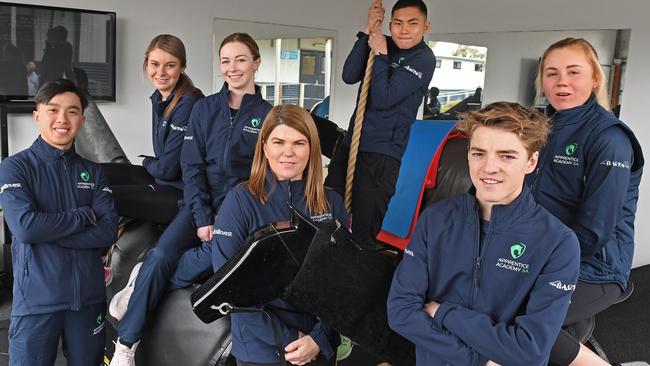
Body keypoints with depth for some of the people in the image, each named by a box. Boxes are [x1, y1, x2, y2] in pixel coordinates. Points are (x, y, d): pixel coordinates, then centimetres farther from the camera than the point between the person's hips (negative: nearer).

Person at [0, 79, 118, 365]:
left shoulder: (92, 172, 9)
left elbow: (108, 232, -4)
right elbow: (24, 226, -18)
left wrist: (47, 230, -14)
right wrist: (83, 216, -9)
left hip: (89, 295, 4)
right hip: (36, 299, -3)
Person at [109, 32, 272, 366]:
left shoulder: (267, 114, 3)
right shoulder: (204, 108, 7)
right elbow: (192, 167, 1)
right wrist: (203, 218, -11)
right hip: (201, 203, 1)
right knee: (161, 254, -21)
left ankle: (145, 279, -2)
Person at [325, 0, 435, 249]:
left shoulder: (423, 59, -10)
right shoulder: (383, 44, 7)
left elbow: (383, 99, -18)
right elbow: (349, 76, -7)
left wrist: (380, 55, -13)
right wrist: (368, 31, -9)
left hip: (382, 154, -6)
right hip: (351, 144, 6)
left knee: (363, 232, -2)